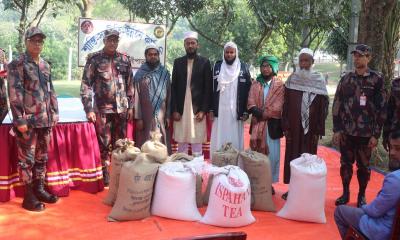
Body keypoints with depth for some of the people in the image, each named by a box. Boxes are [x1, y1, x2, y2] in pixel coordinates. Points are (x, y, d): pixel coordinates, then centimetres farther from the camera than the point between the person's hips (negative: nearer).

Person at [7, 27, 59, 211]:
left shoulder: (45, 65, 14)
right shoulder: (17, 65, -7)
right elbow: (14, 94, -13)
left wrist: (54, 113, 13)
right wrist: (19, 120, -18)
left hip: (45, 120, 7)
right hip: (28, 121, -7)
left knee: (42, 157, 13)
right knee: (27, 159, 0)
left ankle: (39, 189, 25)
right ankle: (29, 196, 7)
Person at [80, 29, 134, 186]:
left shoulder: (125, 59, 7)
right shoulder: (94, 59, -3)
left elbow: (130, 85, 12)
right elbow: (86, 85, -5)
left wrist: (130, 106, 8)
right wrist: (89, 109, -11)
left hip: (121, 109, 3)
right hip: (102, 109, -3)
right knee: (104, 144, 2)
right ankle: (105, 175, 13)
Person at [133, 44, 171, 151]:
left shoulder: (165, 73, 6)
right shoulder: (140, 74, 0)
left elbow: (169, 95, 7)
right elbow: (136, 97, -1)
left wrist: (168, 116, 3)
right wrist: (138, 118, -6)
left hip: (161, 117, 2)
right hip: (145, 117, -2)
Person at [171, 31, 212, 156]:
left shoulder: (205, 62, 3)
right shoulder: (178, 62, 9)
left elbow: (208, 88, -1)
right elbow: (173, 87, 6)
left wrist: (203, 110, -8)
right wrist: (174, 110, -2)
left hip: (198, 109, -2)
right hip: (180, 109, 2)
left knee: (197, 142, 1)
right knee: (181, 142, 6)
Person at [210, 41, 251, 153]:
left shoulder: (243, 67, 2)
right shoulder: (217, 66, 6)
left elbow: (248, 90, 1)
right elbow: (211, 88, 7)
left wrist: (246, 111, -4)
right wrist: (211, 109, 1)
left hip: (236, 111, -1)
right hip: (219, 111, 1)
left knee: (235, 140, 2)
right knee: (218, 140, 4)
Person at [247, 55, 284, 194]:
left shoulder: (280, 86, 0)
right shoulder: (255, 84, 9)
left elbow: (276, 108, -8)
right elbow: (251, 104, -1)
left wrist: (262, 114, -9)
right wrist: (261, 114, -16)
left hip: (272, 124, -2)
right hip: (257, 124, 2)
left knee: (271, 154, 0)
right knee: (256, 153, 6)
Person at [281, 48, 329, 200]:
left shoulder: (319, 80, -2)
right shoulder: (292, 79, 2)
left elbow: (323, 106, -3)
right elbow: (286, 104, 2)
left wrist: (319, 130, -7)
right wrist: (286, 127, -4)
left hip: (311, 127, -2)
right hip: (293, 126, 2)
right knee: (292, 155, 7)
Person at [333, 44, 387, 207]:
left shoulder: (376, 80, -2)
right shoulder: (346, 79, 5)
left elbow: (381, 108, -3)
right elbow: (337, 105, 6)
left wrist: (376, 134, -7)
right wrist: (336, 129, 0)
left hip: (366, 133, -2)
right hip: (346, 132, 2)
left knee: (363, 166, 8)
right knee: (345, 164, 9)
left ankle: (361, 196, 24)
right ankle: (345, 193, 25)